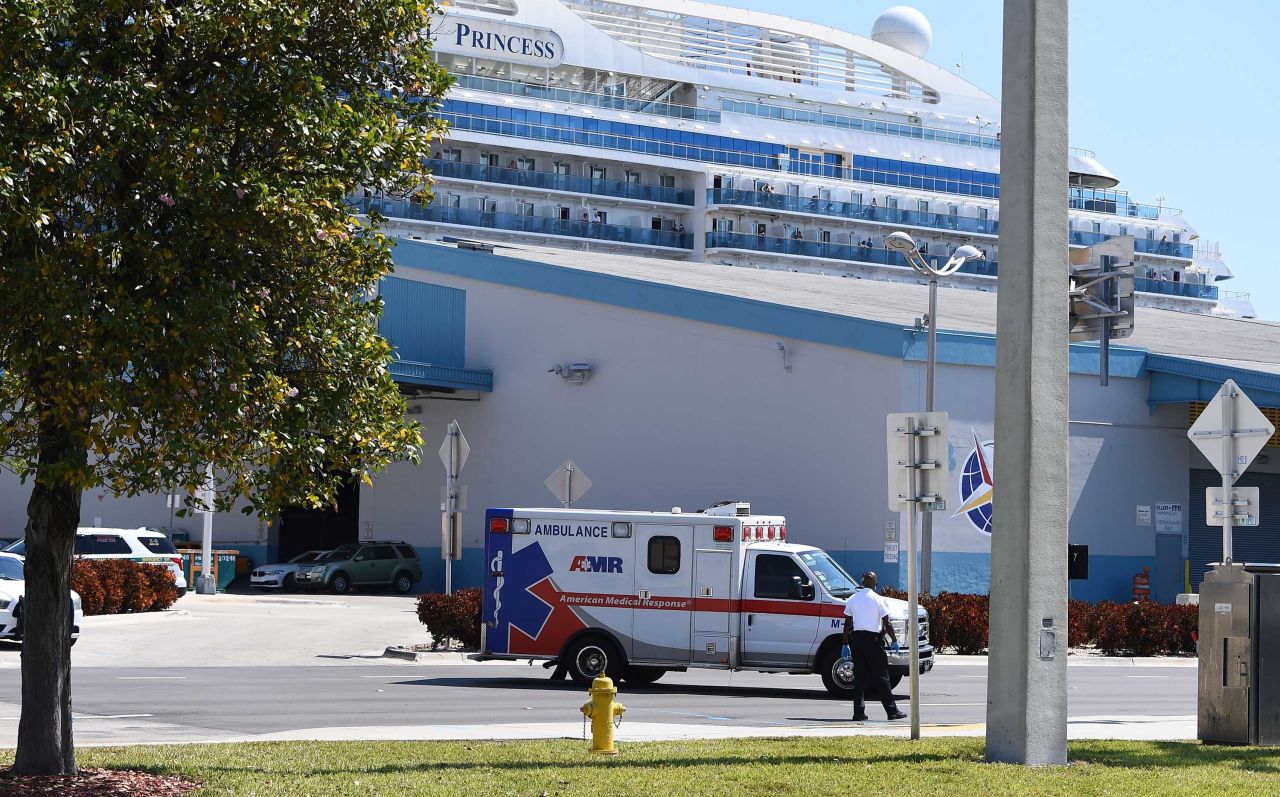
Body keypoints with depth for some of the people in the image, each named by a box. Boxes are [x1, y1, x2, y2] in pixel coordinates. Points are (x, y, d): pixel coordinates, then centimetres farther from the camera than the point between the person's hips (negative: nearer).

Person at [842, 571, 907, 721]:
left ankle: (858, 712, 4)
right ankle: (892, 711, 0)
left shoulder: (852, 599, 8)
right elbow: (887, 624, -5)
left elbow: (847, 625, 8)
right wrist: (894, 641, 5)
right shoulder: (878, 599, -5)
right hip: (872, 638, -4)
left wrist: (846, 644, 12)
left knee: (859, 675, 8)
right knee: (881, 675, 0)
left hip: (856, 638, 4)